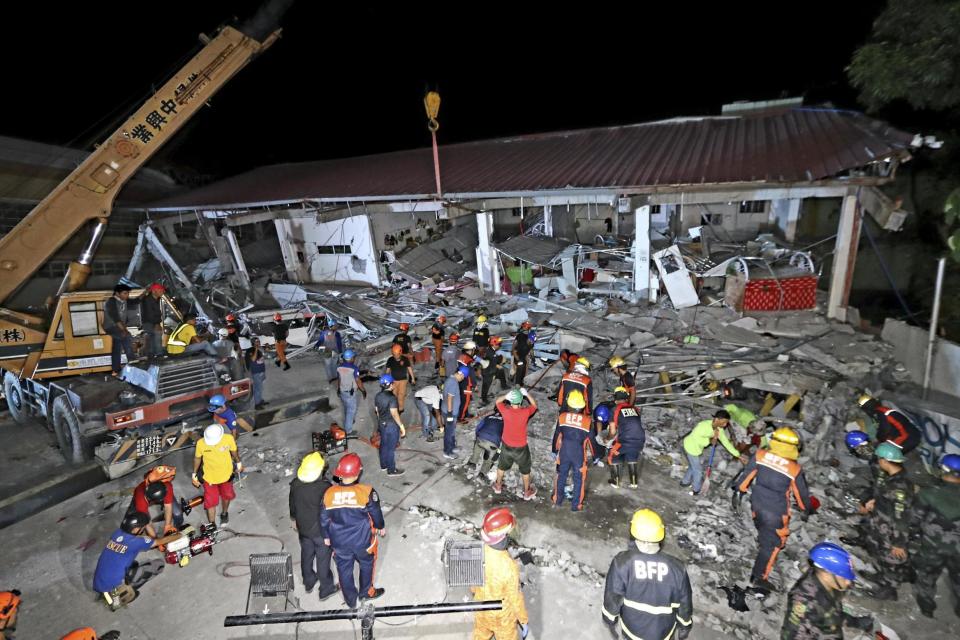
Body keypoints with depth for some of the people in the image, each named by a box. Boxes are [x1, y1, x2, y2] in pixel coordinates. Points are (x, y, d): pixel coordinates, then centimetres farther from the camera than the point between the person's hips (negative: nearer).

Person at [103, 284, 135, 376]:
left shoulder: (124, 302, 10)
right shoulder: (111, 302, -14)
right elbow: (115, 318, -23)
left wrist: (125, 328, -1)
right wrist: (123, 330, -28)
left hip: (119, 328, 8)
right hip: (111, 327, -8)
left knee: (116, 349, 8)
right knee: (127, 337, -30)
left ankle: (116, 371, 10)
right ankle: (131, 361, -30)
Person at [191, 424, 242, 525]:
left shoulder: (229, 438, -27)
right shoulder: (200, 443, -28)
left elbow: (234, 451, -6)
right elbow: (197, 458, -7)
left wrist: (238, 463, 9)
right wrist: (194, 474, 3)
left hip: (226, 475, 2)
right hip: (209, 478, -1)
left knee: (226, 496, 26)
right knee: (210, 502, 9)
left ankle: (224, 513, 56)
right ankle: (212, 524, 34)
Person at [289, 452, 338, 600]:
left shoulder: (295, 484, -15)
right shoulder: (325, 487, -31)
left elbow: (292, 506, 1)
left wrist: (294, 521, 20)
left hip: (303, 528, 5)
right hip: (321, 531, -5)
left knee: (306, 555, 26)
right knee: (323, 559, 15)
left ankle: (308, 583, 48)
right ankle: (326, 589, 33)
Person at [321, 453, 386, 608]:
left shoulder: (329, 493, -18)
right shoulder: (367, 492, -26)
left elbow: (324, 519, -5)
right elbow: (376, 513, -11)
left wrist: (326, 536, 14)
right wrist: (381, 527, 9)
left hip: (339, 543, 2)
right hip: (363, 541, -2)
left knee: (344, 570, 25)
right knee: (366, 564, 26)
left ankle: (350, 600, 44)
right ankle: (366, 592, 46)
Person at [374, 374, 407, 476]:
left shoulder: (378, 396, -1)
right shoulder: (392, 397, -25)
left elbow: (377, 410, 9)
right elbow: (394, 413, -26)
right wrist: (401, 426, -17)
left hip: (381, 424, 8)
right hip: (391, 425, -8)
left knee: (383, 445, 21)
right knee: (391, 448, 5)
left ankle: (383, 465, 36)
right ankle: (391, 470, 17)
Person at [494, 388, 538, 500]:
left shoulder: (505, 411, -22)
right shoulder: (526, 412, -25)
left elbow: (497, 401, 0)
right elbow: (534, 405, -2)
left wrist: (506, 395, -16)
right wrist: (526, 394, -8)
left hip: (506, 446, 1)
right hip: (521, 448, -1)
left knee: (502, 466, 28)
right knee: (525, 470, 23)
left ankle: (498, 486, 47)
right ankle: (527, 492, 40)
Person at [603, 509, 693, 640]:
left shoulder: (622, 562, -30)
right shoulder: (676, 568, -26)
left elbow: (612, 596, -18)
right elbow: (684, 602, -10)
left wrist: (610, 620, 2)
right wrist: (685, 626, 10)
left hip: (633, 628, -1)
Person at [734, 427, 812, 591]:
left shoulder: (759, 455, -15)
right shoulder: (794, 469, -21)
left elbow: (746, 476, -5)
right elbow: (802, 493, -5)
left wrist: (738, 491, 11)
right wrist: (807, 509, 16)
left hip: (757, 504, 4)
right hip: (776, 512, -4)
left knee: (764, 529, 32)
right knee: (773, 542, 11)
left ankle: (762, 545, 59)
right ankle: (759, 577, 16)